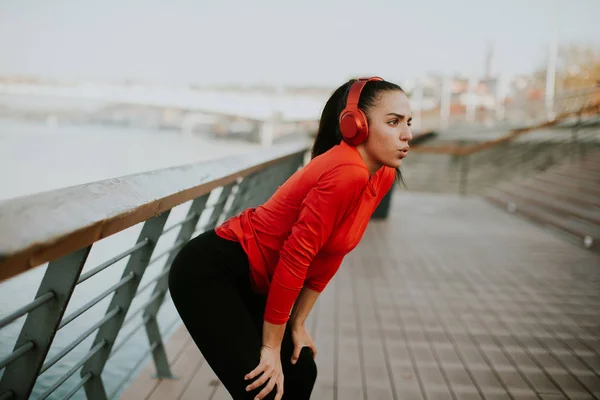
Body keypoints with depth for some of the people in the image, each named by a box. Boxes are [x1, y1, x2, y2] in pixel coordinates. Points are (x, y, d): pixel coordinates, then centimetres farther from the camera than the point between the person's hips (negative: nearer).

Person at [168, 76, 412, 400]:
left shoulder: (383, 176, 1)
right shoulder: (346, 172, -27)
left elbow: (329, 256, 7)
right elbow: (295, 256, -25)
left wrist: (297, 325, 9)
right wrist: (271, 347, -16)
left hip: (252, 282, 9)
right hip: (209, 272, -9)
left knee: (301, 372, 13)